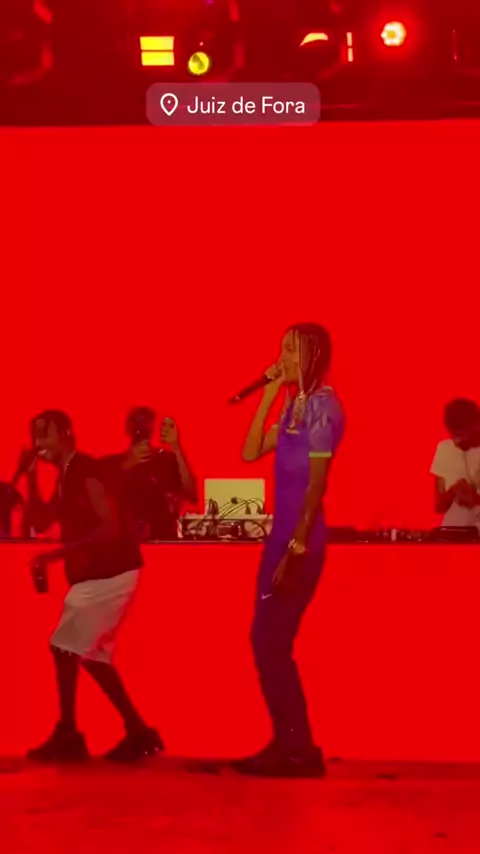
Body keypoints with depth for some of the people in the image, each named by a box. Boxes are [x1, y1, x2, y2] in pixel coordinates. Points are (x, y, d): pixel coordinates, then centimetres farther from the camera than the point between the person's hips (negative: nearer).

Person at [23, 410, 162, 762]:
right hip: (97, 574, 10)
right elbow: (40, 523, 13)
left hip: (110, 572, -10)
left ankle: (67, 735, 2)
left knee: (65, 647, -8)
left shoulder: (85, 469, -15)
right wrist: (31, 475, 5)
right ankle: (138, 732, 15)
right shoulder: (66, 477, 15)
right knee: (92, 653, 11)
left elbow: (109, 528, -22)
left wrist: (55, 555, -21)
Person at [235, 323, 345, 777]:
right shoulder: (295, 404, 14)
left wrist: (297, 549, -20)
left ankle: (298, 750, 6)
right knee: (269, 643, 11)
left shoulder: (321, 405, -13)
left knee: (271, 644, -4)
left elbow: (316, 484, -17)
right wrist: (269, 394, 8)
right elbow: (250, 452, 11)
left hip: (300, 538, -9)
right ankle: (288, 745, 19)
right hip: (281, 533, 9)